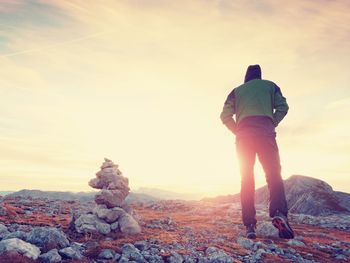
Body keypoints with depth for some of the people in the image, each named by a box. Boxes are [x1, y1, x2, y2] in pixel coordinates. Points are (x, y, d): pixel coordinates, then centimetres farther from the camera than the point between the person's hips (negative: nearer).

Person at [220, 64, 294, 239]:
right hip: (265, 132, -1)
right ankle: (279, 213, -28)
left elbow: (225, 116, 10)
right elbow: (282, 107, 5)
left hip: (243, 135, 1)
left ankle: (249, 225, -6)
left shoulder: (236, 91, 23)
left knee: (247, 179, 1)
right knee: (274, 174, -4)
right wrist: (271, 126, 11)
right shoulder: (270, 85, 21)